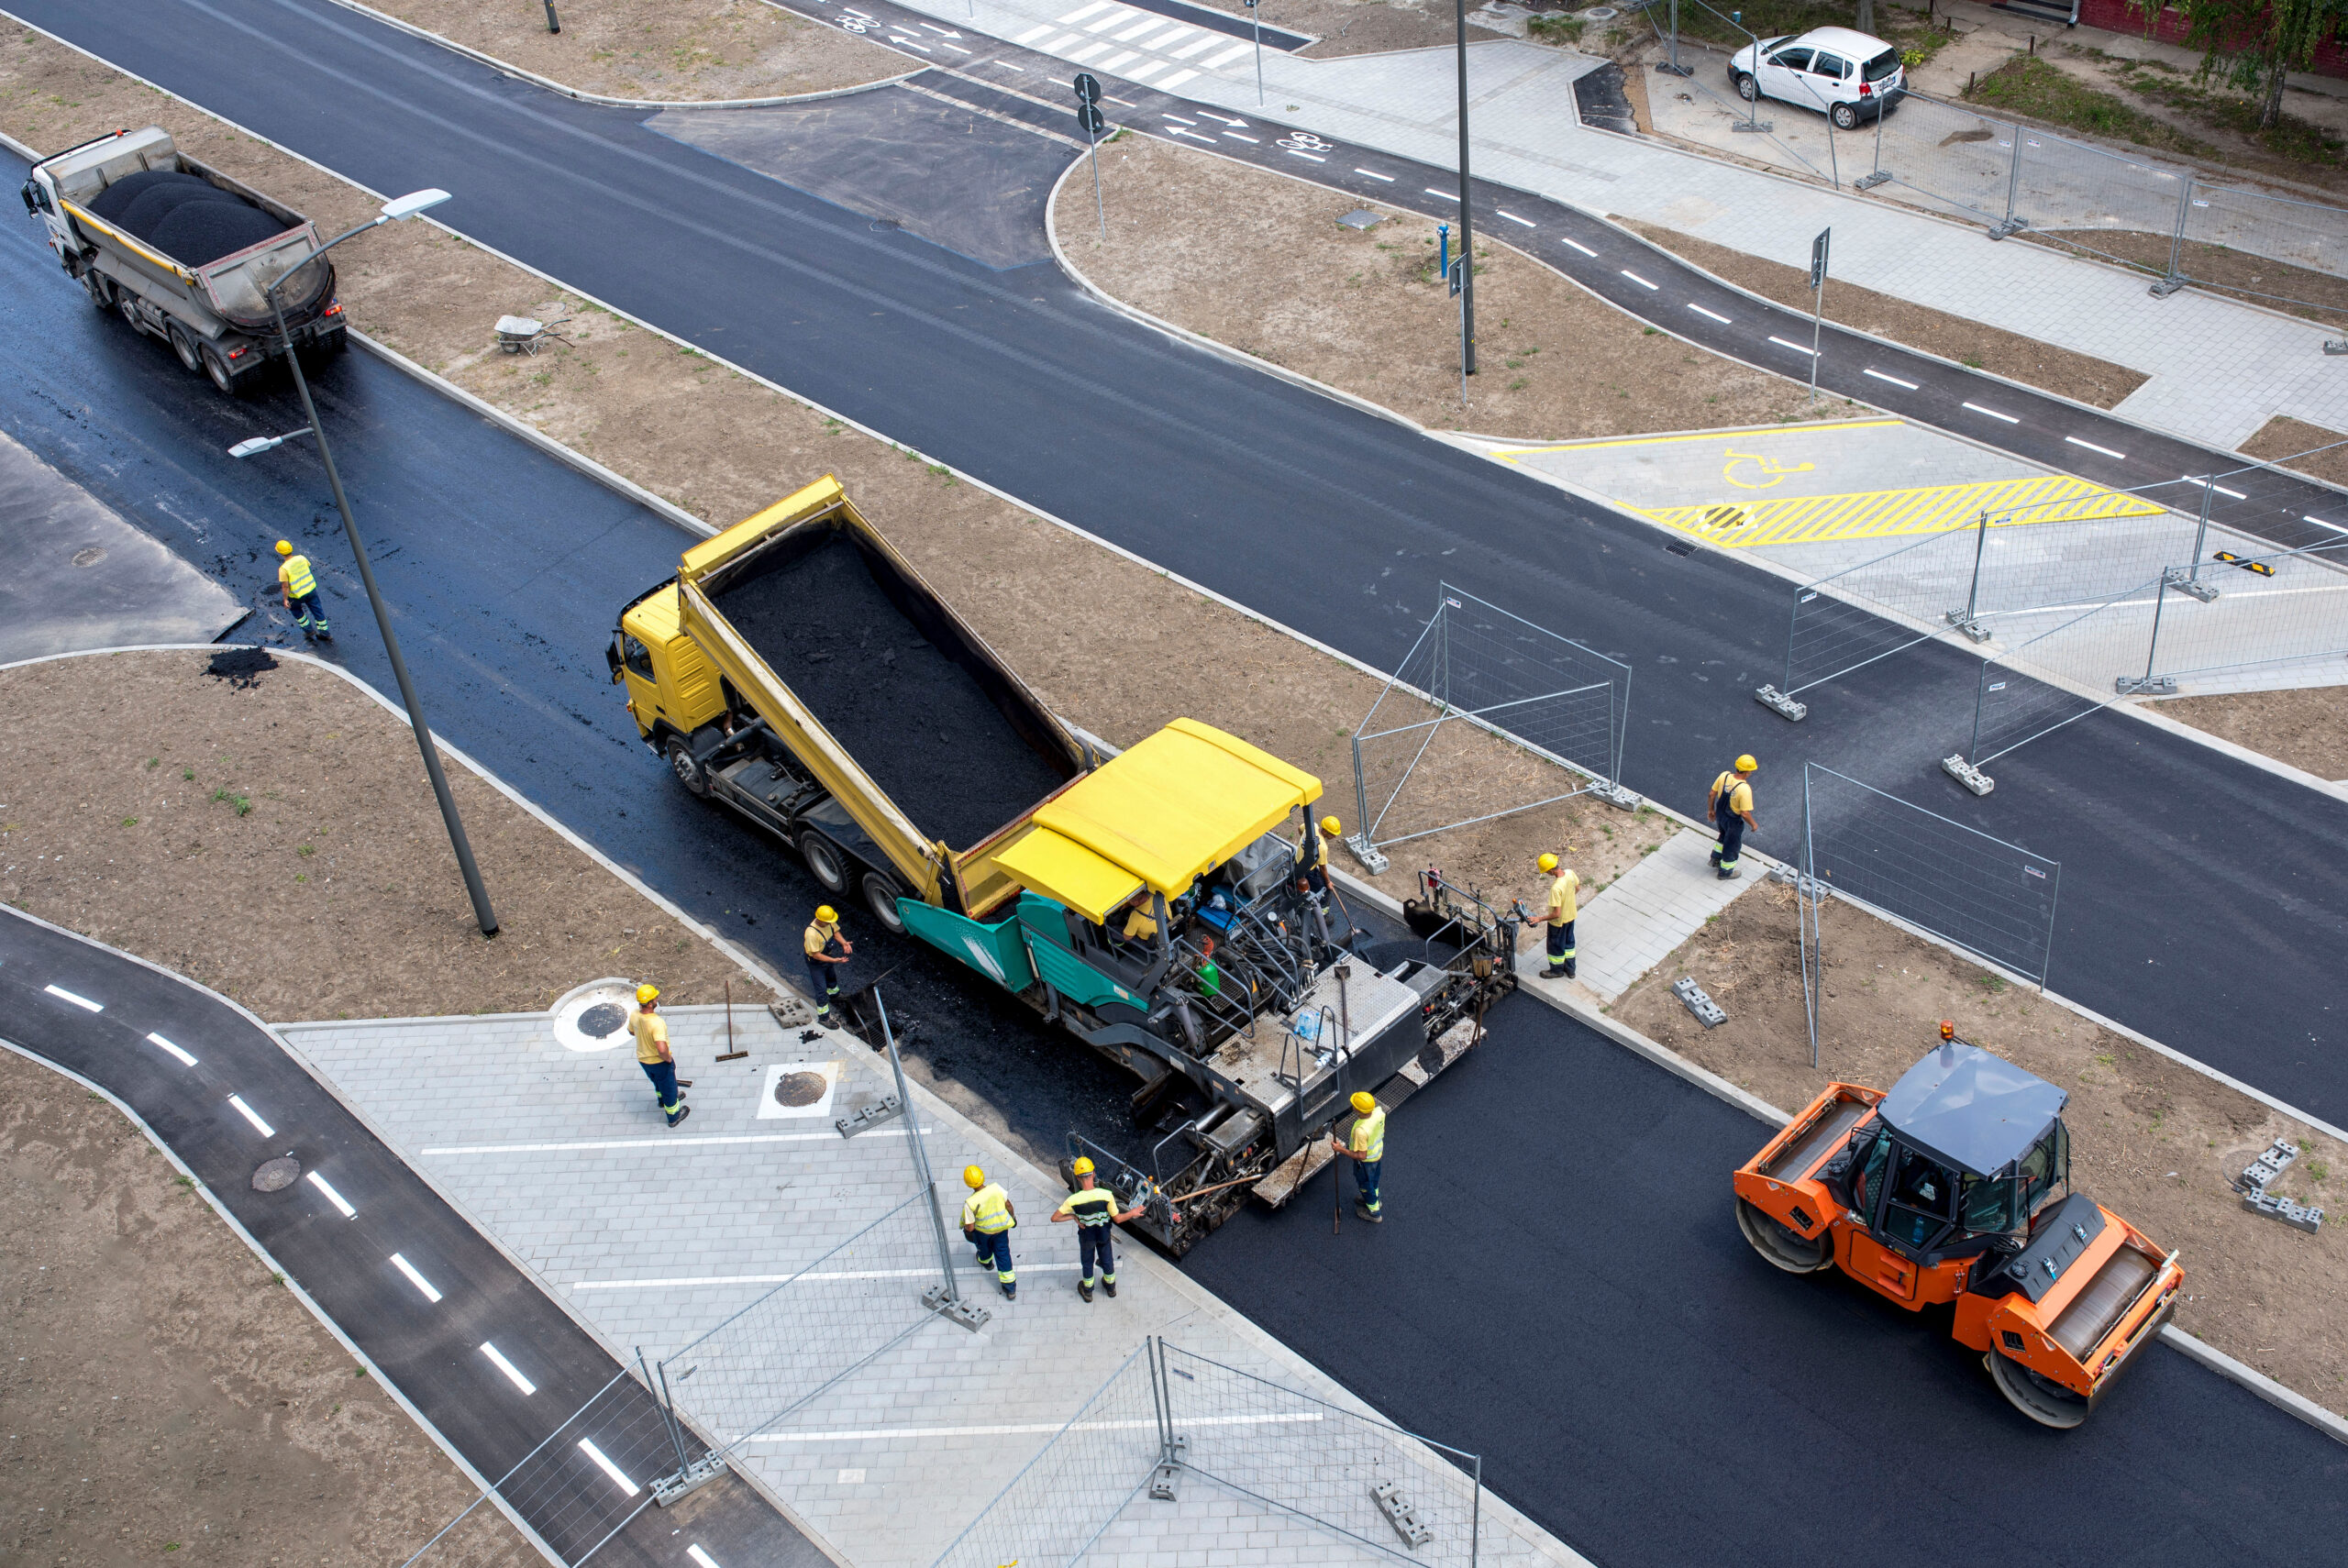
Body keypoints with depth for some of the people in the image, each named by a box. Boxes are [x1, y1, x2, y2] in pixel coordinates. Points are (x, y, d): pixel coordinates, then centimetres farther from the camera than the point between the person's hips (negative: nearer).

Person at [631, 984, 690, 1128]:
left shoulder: (634, 1016, -18)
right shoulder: (657, 1023, -40)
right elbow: (662, 1049, -44)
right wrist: (668, 1059, -25)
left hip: (642, 1059, 6)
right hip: (659, 1062, -6)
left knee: (658, 1081, 35)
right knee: (669, 1087, 20)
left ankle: (663, 1099, 63)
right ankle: (673, 1115, 41)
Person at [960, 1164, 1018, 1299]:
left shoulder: (970, 1203, -36)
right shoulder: (996, 1188, -28)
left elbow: (970, 1227, -25)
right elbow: (1008, 1205, -10)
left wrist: (966, 1229, 0)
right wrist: (1012, 1216, 11)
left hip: (983, 1231, -2)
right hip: (1002, 1227, 2)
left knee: (984, 1247, 32)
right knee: (1003, 1254, 18)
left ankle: (985, 1261, 67)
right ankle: (1010, 1288, 23)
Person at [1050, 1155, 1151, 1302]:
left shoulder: (1074, 1200, -33)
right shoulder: (1106, 1195, -32)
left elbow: (1054, 1218, -26)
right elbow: (1117, 1219, -20)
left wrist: (1073, 1216, -15)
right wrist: (1133, 1213, -4)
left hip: (1086, 1236, -1)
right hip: (1104, 1234, 1)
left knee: (1087, 1262, 27)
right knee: (1107, 1259, 28)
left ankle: (1087, 1291, 49)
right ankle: (1111, 1287, 53)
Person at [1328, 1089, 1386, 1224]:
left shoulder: (1361, 1130, -45)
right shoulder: (1379, 1111, -24)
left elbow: (1361, 1156, -34)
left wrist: (1341, 1149, -28)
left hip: (1366, 1161, -6)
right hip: (1378, 1152, 6)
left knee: (1365, 1185, 23)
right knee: (1374, 1179, 33)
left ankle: (1374, 1213, 46)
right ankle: (1374, 1199, 61)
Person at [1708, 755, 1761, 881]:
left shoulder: (1724, 776, -18)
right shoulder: (1744, 789, -35)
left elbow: (1712, 794, -5)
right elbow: (1745, 814, -29)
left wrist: (1711, 809, 13)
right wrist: (1753, 824, -9)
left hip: (1719, 815, 6)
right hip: (1733, 821, -6)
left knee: (1724, 836, 35)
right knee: (1732, 845, 20)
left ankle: (1715, 859, 50)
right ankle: (1725, 871, 40)